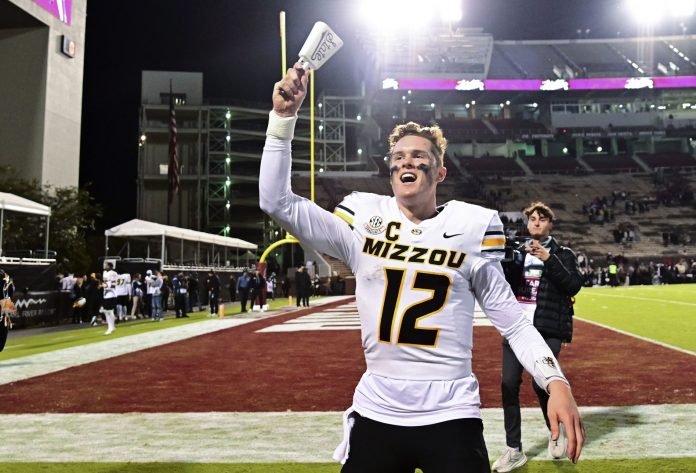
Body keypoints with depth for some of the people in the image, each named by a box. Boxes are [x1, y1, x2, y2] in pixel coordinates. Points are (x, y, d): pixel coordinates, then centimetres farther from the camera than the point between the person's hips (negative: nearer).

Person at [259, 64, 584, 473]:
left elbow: (512, 321, 2)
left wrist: (556, 381, -11)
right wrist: (284, 118, -7)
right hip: (375, 414, 2)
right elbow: (277, 202, -1)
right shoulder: (363, 220, 2)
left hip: (450, 417, -1)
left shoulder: (471, 226, 0)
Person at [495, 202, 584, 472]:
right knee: (509, 385, -4)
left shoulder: (562, 254, 6)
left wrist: (549, 260, -16)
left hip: (548, 328, -3)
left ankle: (555, 432, 19)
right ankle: (514, 451, 7)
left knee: (541, 383, -12)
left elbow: (574, 286, -8)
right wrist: (513, 259, -10)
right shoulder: (517, 252, 15)